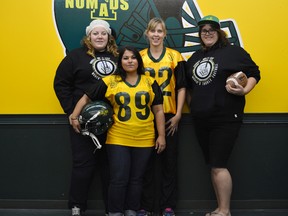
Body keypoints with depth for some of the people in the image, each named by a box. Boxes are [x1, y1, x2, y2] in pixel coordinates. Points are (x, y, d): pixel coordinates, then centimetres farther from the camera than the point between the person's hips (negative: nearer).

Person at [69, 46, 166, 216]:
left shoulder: (150, 82, 5)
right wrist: (74, 117, -1)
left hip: (144, 140, 2)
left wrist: (161, 135, 3)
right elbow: (87, 98, 8)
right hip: (118, 139, -2)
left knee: (136, 179, 10)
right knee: (119, 179, -1)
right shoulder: (110, 82, 0)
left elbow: (158, 110, 6)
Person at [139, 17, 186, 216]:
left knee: (169, 160, 4)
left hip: (168, 116, -1)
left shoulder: (175, 56, 2)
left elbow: (181, 87, 2)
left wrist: (178, 114, -6)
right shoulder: (140, 57, 6)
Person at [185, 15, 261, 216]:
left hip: (226, 118, -6)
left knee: (219, 166, -8)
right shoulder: (195, 57, 15)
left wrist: (243, 91, -18)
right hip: (201, 120, 7)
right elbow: (189, 85, 25)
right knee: (213, 166, 11)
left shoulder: (233, 51, -4)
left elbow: (254, 73, -3)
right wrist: (192, 104, 14)